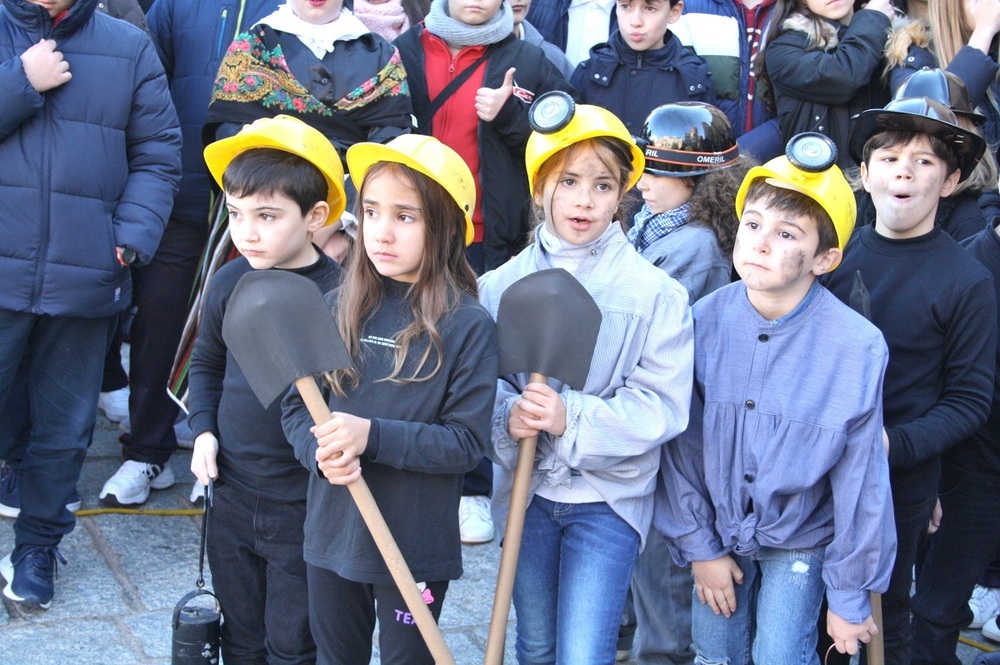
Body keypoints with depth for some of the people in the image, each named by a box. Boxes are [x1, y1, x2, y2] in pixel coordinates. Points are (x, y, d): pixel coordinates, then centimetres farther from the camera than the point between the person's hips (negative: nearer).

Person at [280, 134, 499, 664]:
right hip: (331, 535, 4)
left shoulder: (467, 326, -12)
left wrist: (373, 436, -24)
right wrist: (319, 450, -16)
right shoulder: (338, 308, -1)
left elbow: (467, 442, -15)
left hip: (417, 549, -4)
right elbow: (296, 406, 4)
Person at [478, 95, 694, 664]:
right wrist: (507, 414, -23)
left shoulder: (656, 293, -10)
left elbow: (661, 407, -14)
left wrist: (572, 419, -25)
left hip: (608, 497, -3)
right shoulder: (502, 285, -2)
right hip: (526, 490, 3)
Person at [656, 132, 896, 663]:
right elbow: (681, 446, -5)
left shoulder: (858, 348, -22)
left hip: (800, 539, -2)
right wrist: (698, 545, -3)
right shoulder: (704, 321, -15)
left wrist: (850, 596, -8)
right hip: (719, 528, 3)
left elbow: (860, 481, -14)